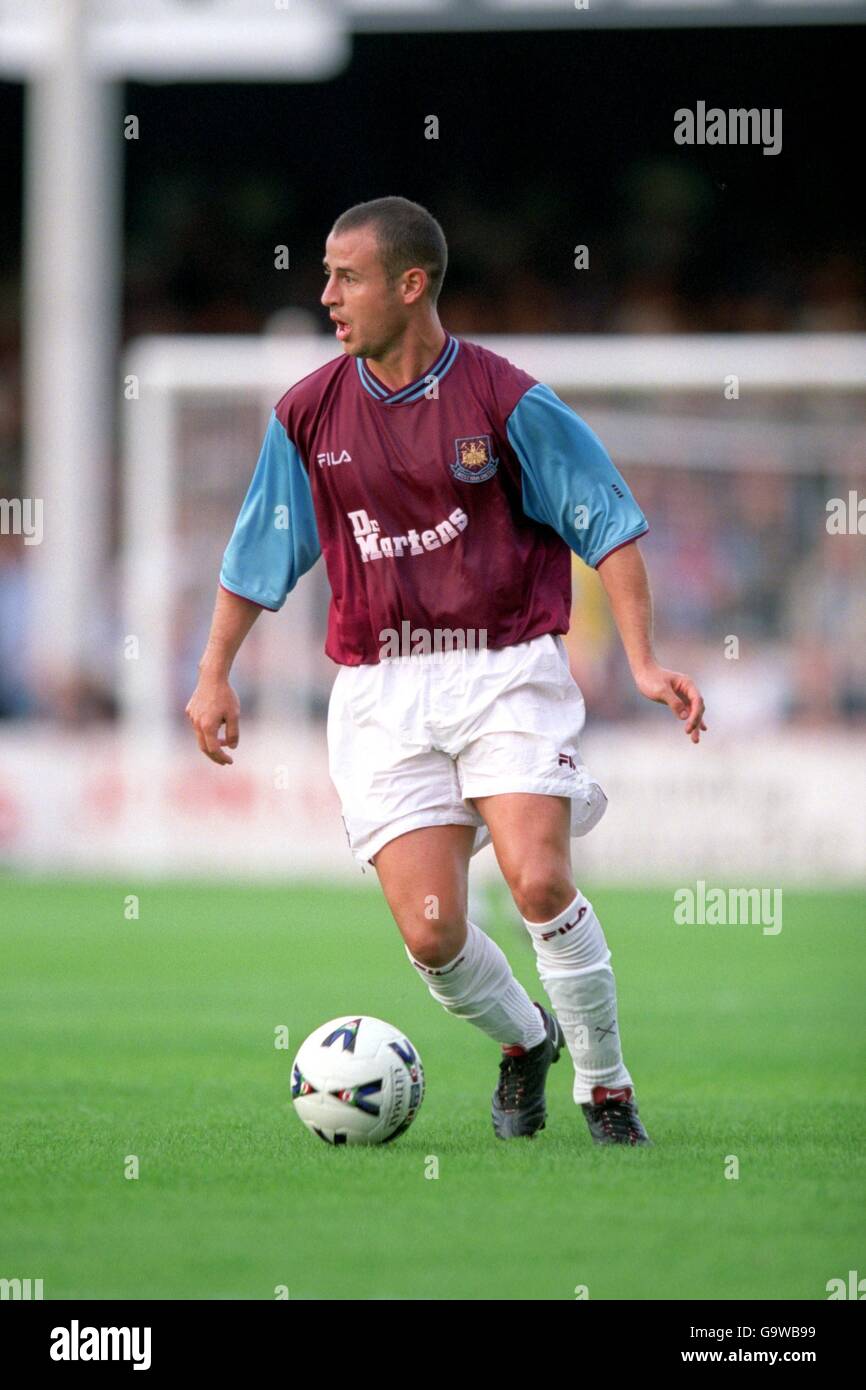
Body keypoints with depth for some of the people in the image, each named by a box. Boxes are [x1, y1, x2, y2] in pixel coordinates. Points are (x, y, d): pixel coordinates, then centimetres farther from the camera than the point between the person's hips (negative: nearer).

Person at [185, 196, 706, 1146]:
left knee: (539, 883, -21)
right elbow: (258, 551, 17)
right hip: (382, 692, 3)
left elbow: (607, 524, -2)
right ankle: (523, 1042, 25)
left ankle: (604, 1084, 0)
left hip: (506, 669, -3)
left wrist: (643, 663, -9)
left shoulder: (505, 401, -7)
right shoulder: (308, 415, 4)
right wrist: (214, 674, 18)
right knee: (431, 933, -8)